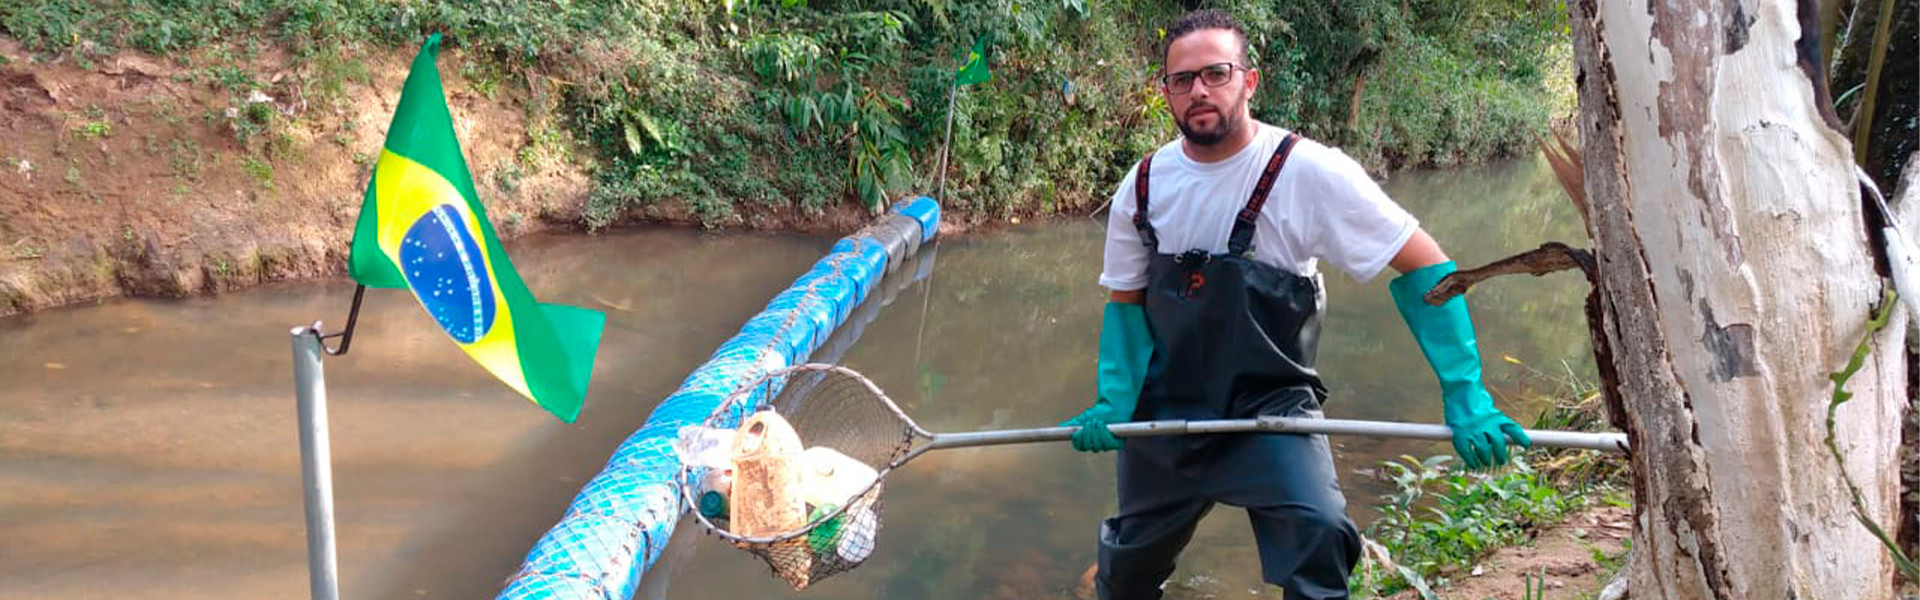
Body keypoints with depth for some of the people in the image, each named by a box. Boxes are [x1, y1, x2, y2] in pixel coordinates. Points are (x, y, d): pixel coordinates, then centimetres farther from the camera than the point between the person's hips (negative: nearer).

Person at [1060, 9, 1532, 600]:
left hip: (1272, 409, -3)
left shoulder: (1307, 170, -17)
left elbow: (1425, 266, -14)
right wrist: (1114, 403, -7)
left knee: (1318, 538, -27)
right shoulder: (1143, 186, -5)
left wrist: (1465, 397, -19)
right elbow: (1125, 301, 6)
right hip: (1165, 411, 4)